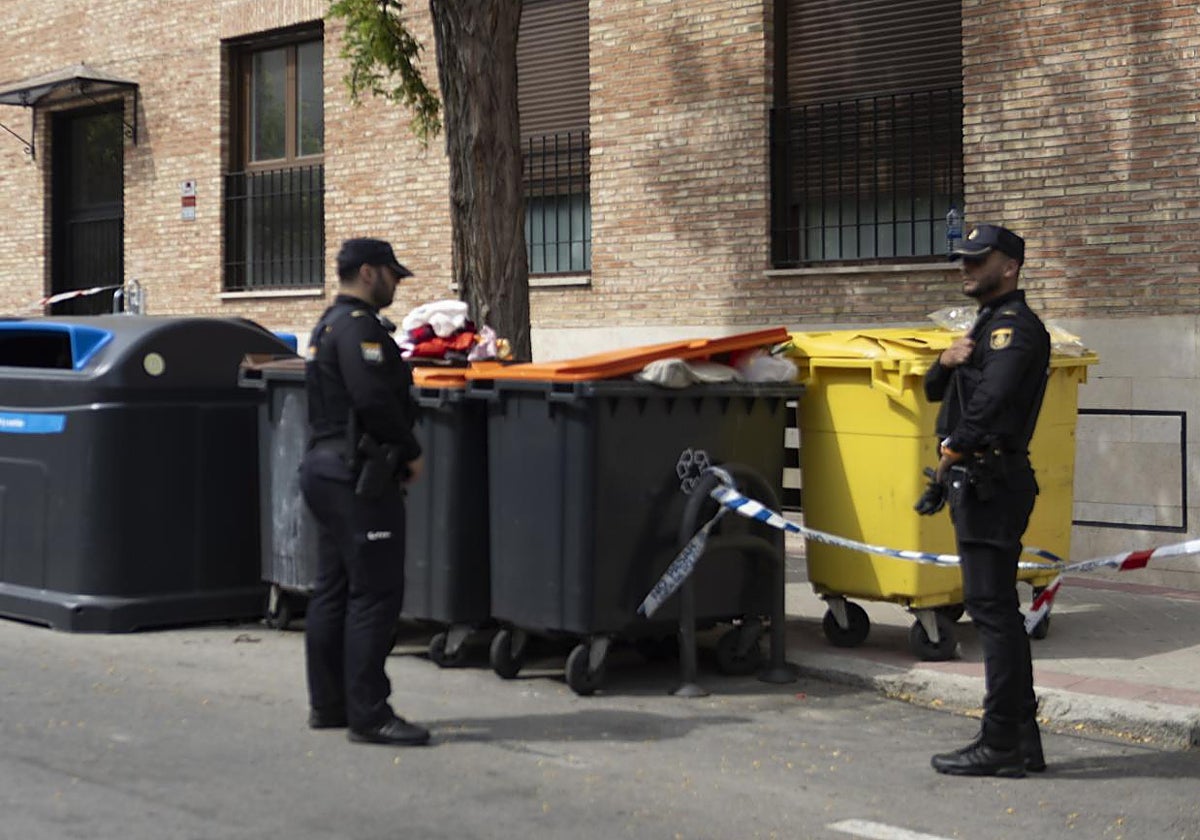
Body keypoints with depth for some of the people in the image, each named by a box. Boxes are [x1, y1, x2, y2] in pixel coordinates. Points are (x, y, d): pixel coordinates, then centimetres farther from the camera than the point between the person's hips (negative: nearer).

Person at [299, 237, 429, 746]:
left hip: (326, 468, 11)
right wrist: (410, 452, -12)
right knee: (375, 593, -9)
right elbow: (374, 398, -24)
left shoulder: (330, 325, 21)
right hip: (358, 477, -11)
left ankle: (327, 704, 20)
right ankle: (368, 713, -8)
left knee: (334, 591, 13)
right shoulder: (358, 325, -13)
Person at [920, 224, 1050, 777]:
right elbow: (935, 391, 20)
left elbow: (991, 399, -24)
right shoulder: (988, 324, 22)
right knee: (997, 610, 12)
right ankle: (1022, 739, 17)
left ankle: (1001, 743, -8)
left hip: (992, 480, -11)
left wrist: (952, 450, -12)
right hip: (979, 482, 11)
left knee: (992, 607, -10)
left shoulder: (1014, 326, -11)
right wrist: (946, 361, -2)